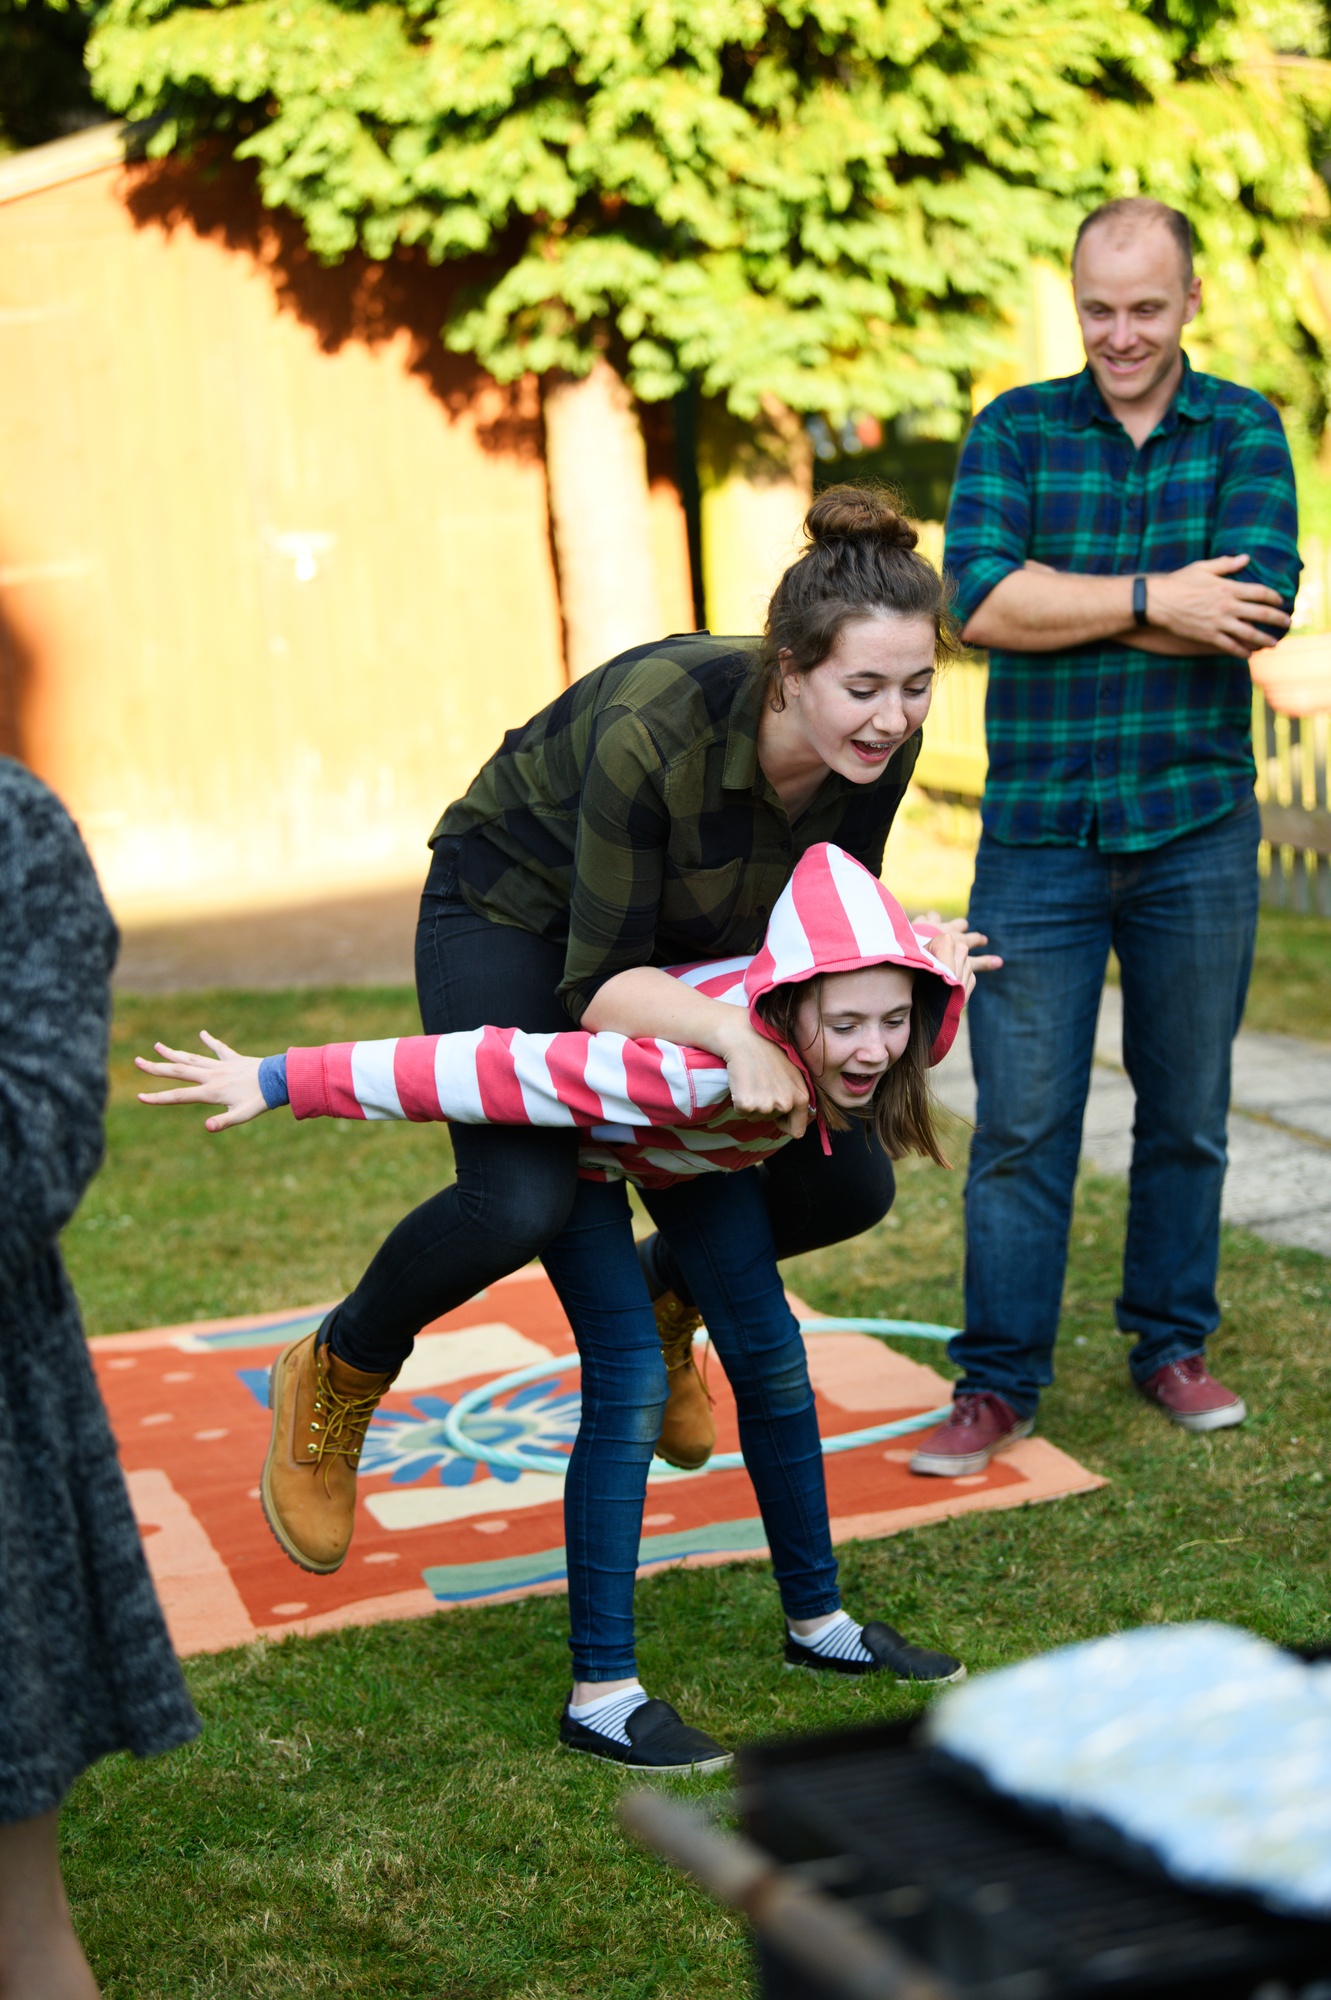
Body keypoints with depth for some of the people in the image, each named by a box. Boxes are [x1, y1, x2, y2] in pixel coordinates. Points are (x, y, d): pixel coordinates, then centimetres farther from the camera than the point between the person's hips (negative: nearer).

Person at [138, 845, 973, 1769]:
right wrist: (282, 1080, -46)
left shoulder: (886, 1042, -32)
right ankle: (601, 1693, -9)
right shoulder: (697, 1064, -49)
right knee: (631, 1384, -17)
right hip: (580, 1137, -6)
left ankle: (819, 1623, 28)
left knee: (771, 1359, 10)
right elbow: (495, 1067, -47)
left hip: (699, 1146, 7)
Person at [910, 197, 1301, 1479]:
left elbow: (1255, 606, -14)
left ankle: (1172, 1347, 27)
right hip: (1039, 834, -1)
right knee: (1021, 1120, 0)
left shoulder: (1243, 432, 3)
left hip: (1196, 831, 1)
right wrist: (1151, 602, -16)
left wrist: (1064, 606, -14)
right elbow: (982, 602, -13)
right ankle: (999, 1378, 10)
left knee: (1186, 1110, 11)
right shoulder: (1013, 431, 3)